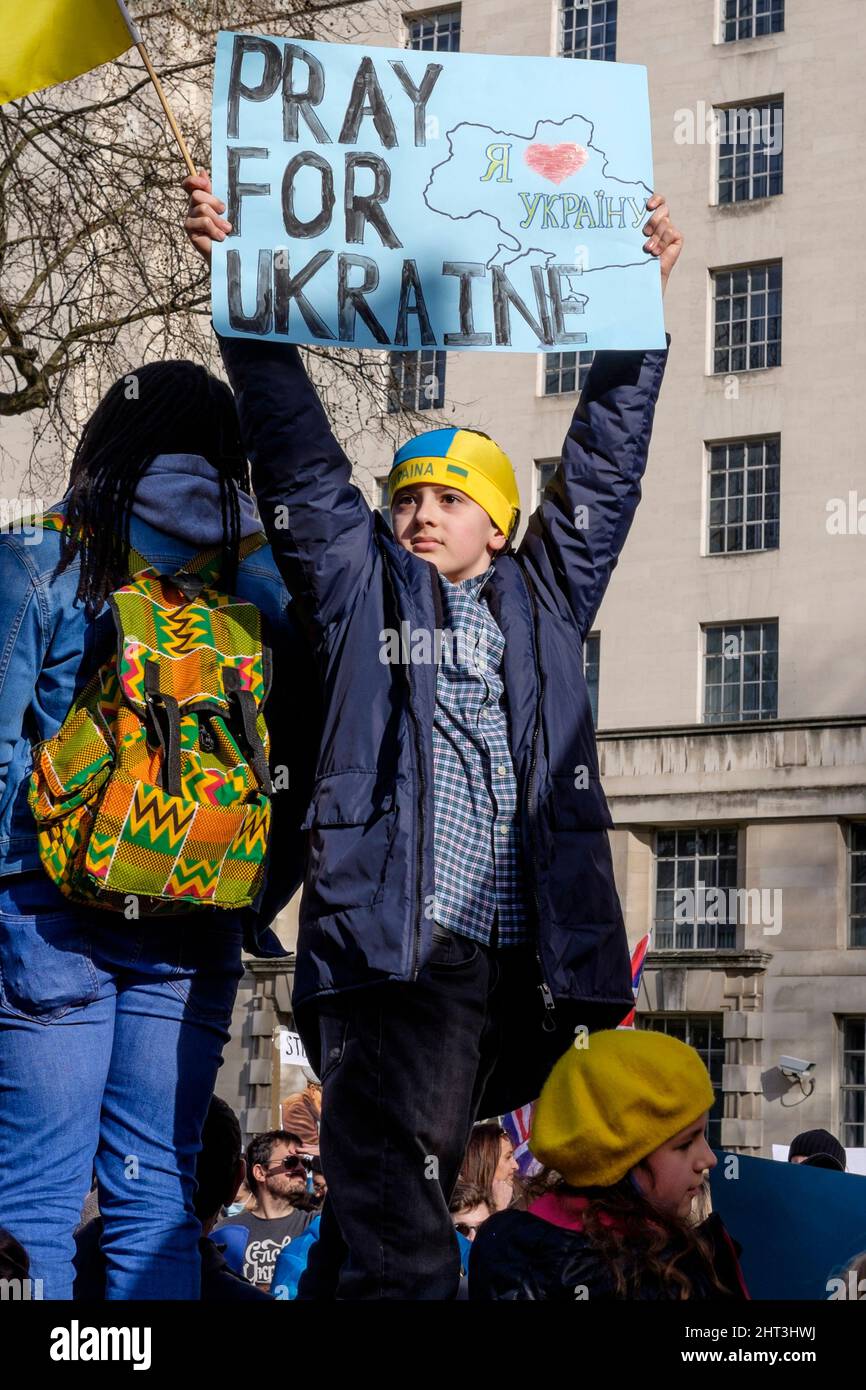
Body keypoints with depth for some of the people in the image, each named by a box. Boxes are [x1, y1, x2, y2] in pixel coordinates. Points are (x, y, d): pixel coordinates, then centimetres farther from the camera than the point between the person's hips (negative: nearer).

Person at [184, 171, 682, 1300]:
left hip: (524, 962, 4)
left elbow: (603, 465, 22)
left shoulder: (545, 600, 22)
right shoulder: (363, 586, 16)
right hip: (395, 946, -3)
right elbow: (299, 454, 12)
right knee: (395, 1233, -15)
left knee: (395, 1205, 10)